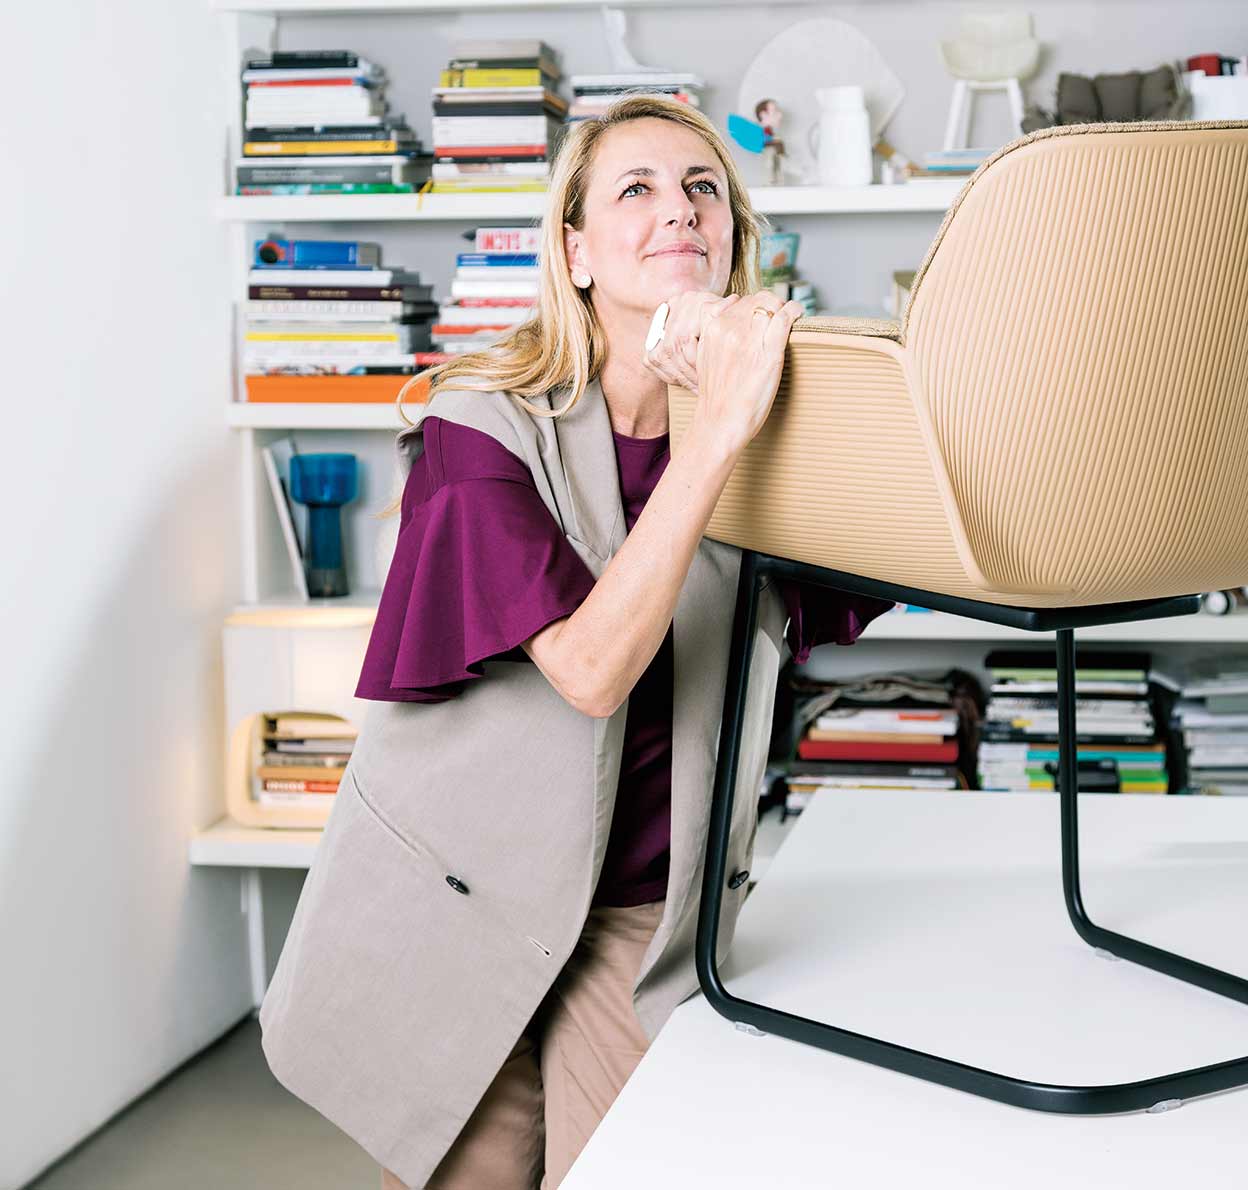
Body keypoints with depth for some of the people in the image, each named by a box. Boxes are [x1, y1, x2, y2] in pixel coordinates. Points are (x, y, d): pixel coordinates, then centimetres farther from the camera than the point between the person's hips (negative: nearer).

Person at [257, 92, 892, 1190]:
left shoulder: (772, 437, -1)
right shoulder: (482, 428, -15)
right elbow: (593, 666, -26)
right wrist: (718, 432, -31)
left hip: (645, 919, 3)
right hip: (460, 902, -2)